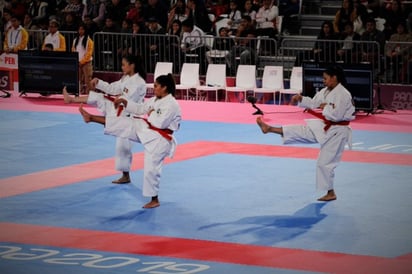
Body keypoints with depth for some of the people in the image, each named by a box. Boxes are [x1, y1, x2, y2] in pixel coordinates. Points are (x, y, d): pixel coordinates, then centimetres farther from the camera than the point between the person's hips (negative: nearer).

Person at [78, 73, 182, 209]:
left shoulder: (172, 105, -22)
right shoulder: (155, 100, 7)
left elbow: (160, 123, -28)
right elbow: (140, 108, 17)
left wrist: (150, 114, -11)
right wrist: (124, 101, 8)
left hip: (158, 139, -8)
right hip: (145, 129, 8)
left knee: (151, 168, -4)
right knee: (123, 123, 2)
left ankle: (154, 200, 10)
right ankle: (91, 118, 9)